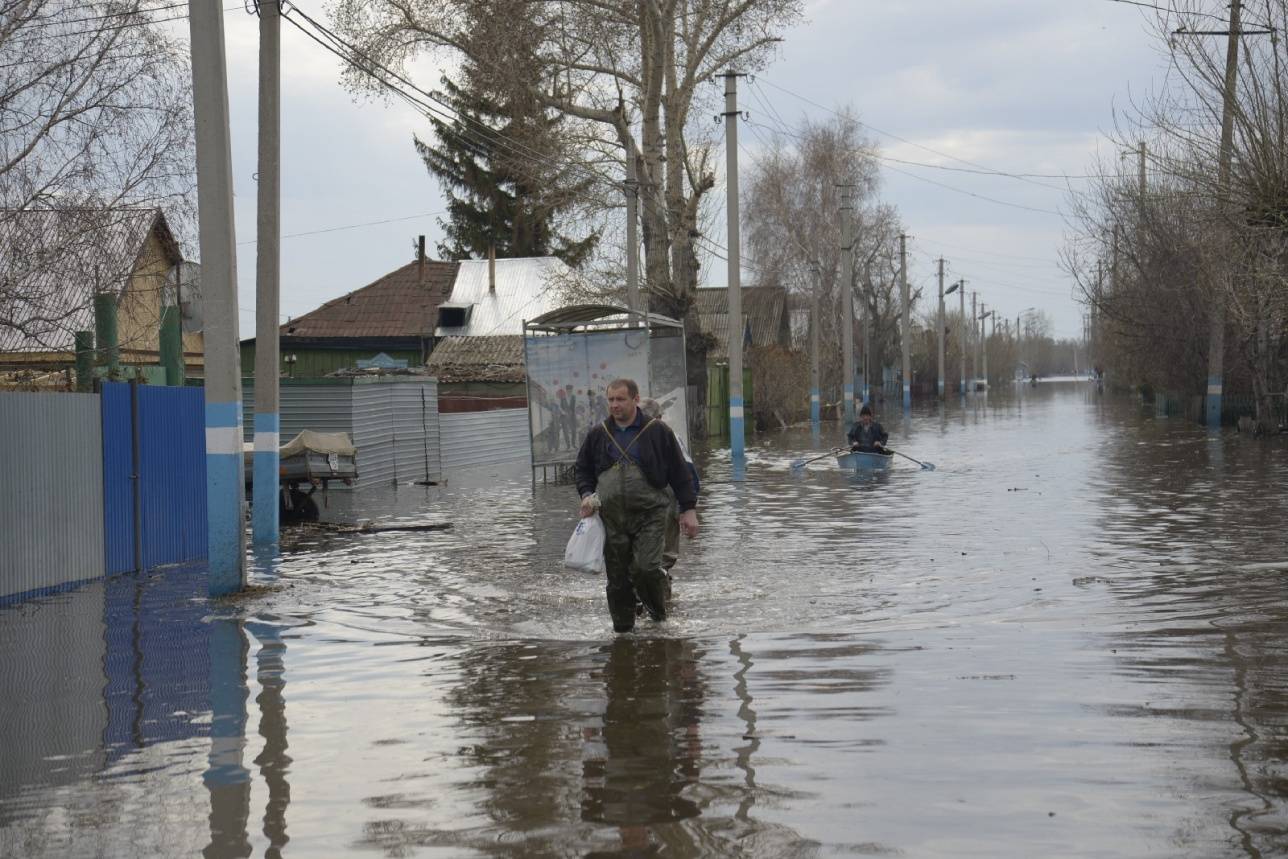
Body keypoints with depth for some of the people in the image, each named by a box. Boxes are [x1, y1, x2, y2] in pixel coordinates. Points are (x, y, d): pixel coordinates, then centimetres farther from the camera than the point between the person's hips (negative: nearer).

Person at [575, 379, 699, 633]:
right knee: (617, 578, 4)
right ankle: (623, 628, 17)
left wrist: (688, 509, 0)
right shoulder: (598, 435, 10)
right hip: (610, 518, 3)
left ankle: (658, 610, 10)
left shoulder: (658, 432, 2)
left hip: (648, 514, -3)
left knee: (646, 568, -19)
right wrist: (587, 494, 3)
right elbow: (582, 469, 22)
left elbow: (680, 474, 4)